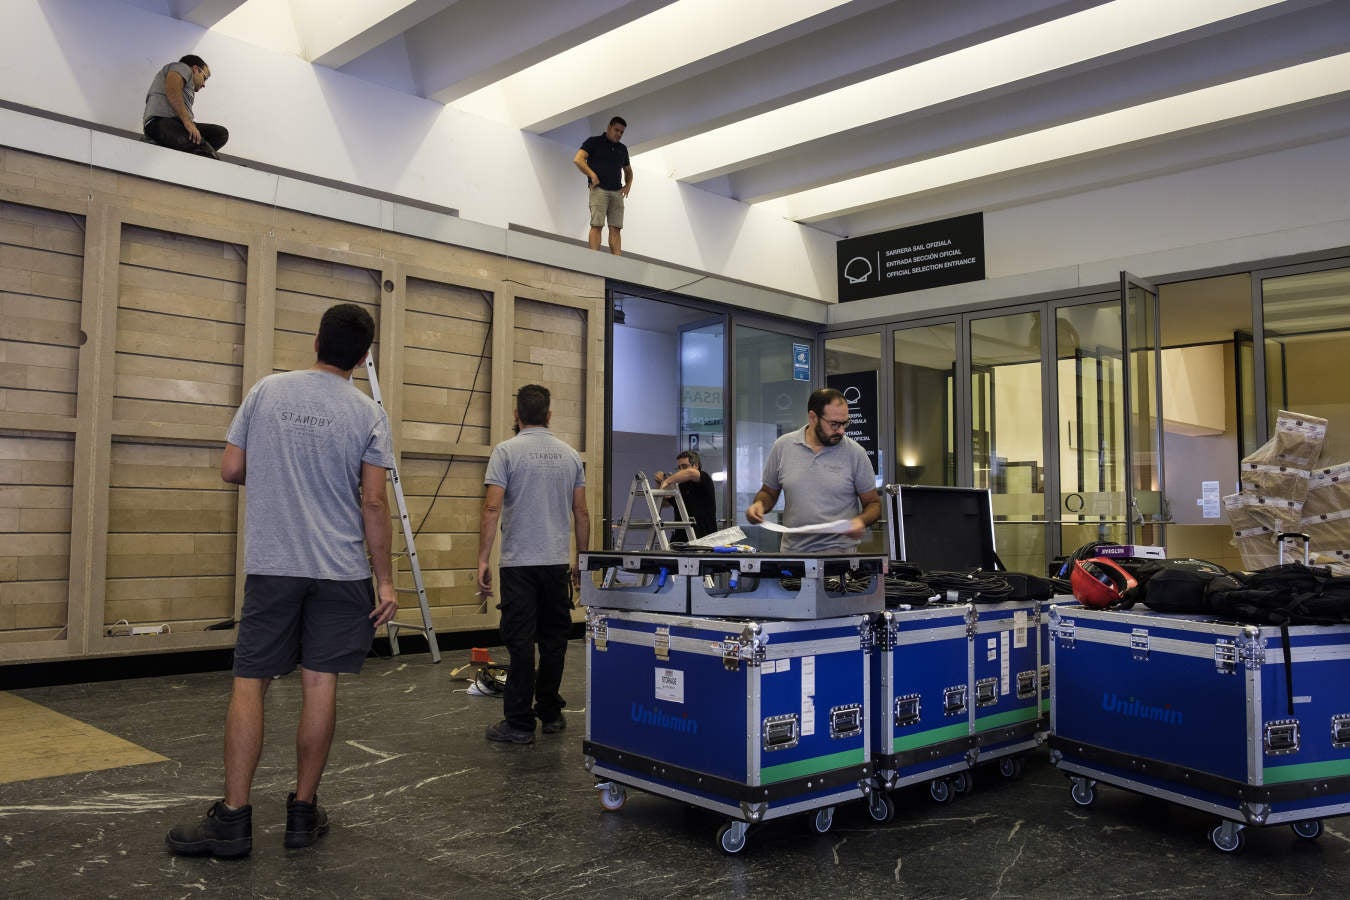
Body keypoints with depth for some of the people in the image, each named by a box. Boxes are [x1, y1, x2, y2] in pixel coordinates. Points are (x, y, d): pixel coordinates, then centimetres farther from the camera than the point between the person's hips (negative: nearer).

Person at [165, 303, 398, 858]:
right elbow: (373, 503, -6)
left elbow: (231, 470, 5)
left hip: (271, 564, 1)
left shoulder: (267, 392, 1)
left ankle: (234, 817, 5)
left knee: (250, 682, 5)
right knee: (320, 683, 5)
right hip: (341, 570, 0)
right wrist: (385, 580, -1)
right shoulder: (367, 414, -4)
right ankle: (303, 812, 14)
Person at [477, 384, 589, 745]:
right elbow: (581, 512, 8)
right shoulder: (570, 455, 8)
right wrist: (582, 560, 16)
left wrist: (482, 560, -10)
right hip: (557, 562, 4)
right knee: (553, 639, 14)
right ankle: (551, 713, 22)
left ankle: (519, 723, 1)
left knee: (520, 642, -2)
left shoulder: (506, 451, -6)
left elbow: (492, 509, -13)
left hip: (519, 563, -4)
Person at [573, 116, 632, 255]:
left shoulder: (622, 149, 22)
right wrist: (592, 175, -13)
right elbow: (577, 159, -4)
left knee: (616, 228, -5)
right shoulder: (594, 142, 7)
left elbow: (628, 171, 33)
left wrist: (628, 184, 13)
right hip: (599, 189, -5)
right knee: (597, 225, -13)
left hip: (617, 192, 5)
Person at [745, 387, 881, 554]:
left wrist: (861, 521, -12)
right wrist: (759, 504, -4)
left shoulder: (855, 453, 1)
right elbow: (769, 492, 18)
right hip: (792, 551, 3)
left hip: (840, 552, -3)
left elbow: (874, 503, 9)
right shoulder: (782, 446, 6)